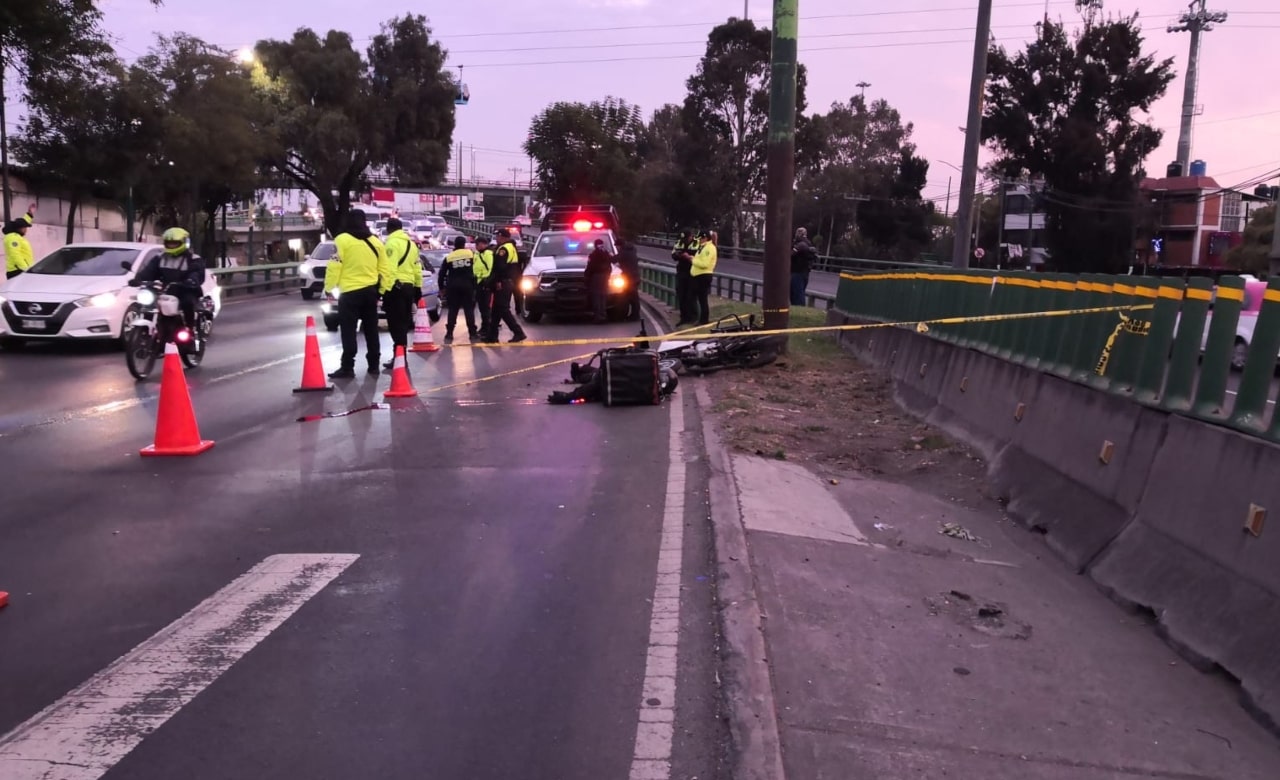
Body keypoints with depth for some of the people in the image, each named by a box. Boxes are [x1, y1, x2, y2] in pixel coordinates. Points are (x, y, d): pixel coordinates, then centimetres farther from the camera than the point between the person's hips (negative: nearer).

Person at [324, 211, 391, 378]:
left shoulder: (342, 240, -8)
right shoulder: (375, 241, 8)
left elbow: (334, 266, -11)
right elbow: (385, 269, 10)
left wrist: (329, 287, 0)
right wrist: (382, 289, 20)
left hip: (350, 292, -5)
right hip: (371, 291, 5)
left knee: (348, 331, -1)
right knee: (371, 330, 12)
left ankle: (347, 367, -2)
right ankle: (373, 366, 16)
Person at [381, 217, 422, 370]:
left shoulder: (392, 243, -9)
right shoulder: (411, 243, 18)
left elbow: (389, 268, -19)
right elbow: (417, 268, 19)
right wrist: (418, 287, 23)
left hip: (396, 287, -8)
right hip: (409, 286, 8)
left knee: (396, 324, -7)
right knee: (403, 323, 14)